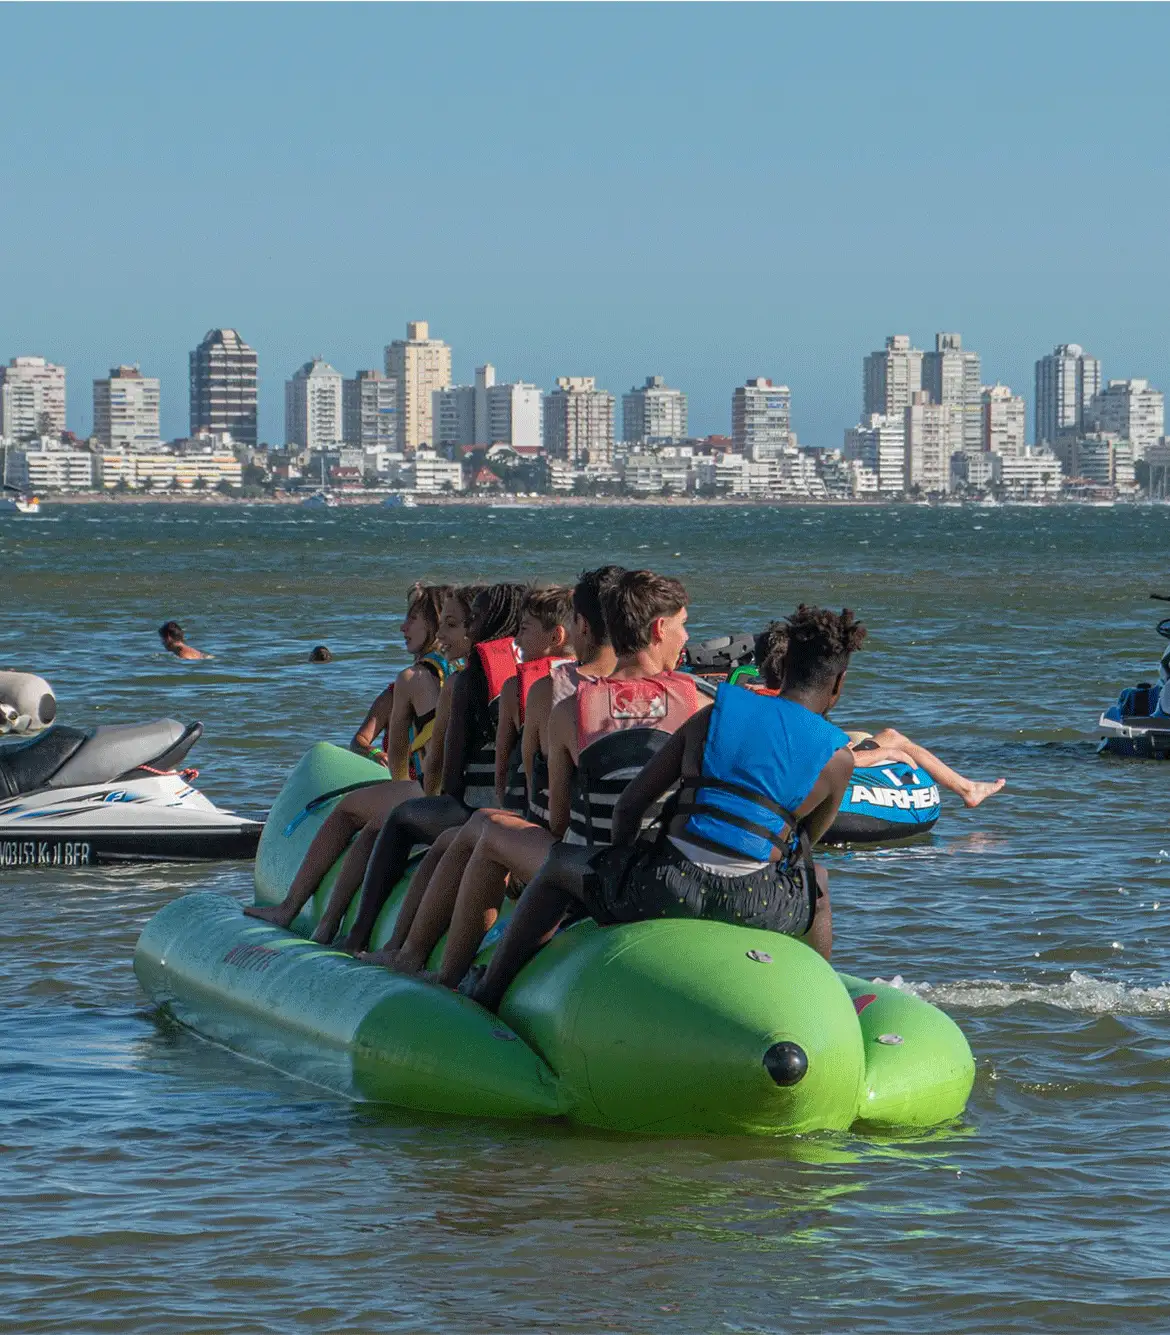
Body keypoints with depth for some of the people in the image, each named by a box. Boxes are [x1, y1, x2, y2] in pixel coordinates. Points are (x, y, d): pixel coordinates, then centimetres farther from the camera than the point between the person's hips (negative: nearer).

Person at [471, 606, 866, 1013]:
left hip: (666, 892, 0)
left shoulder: (713, 716, 10)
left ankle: (487, 996, 28)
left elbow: (630, 804, 12)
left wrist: (624, 871, 29)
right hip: (753, 907, 0)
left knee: (559, 866, 29)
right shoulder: (838, 758, 7)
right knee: (816, 881, 37)